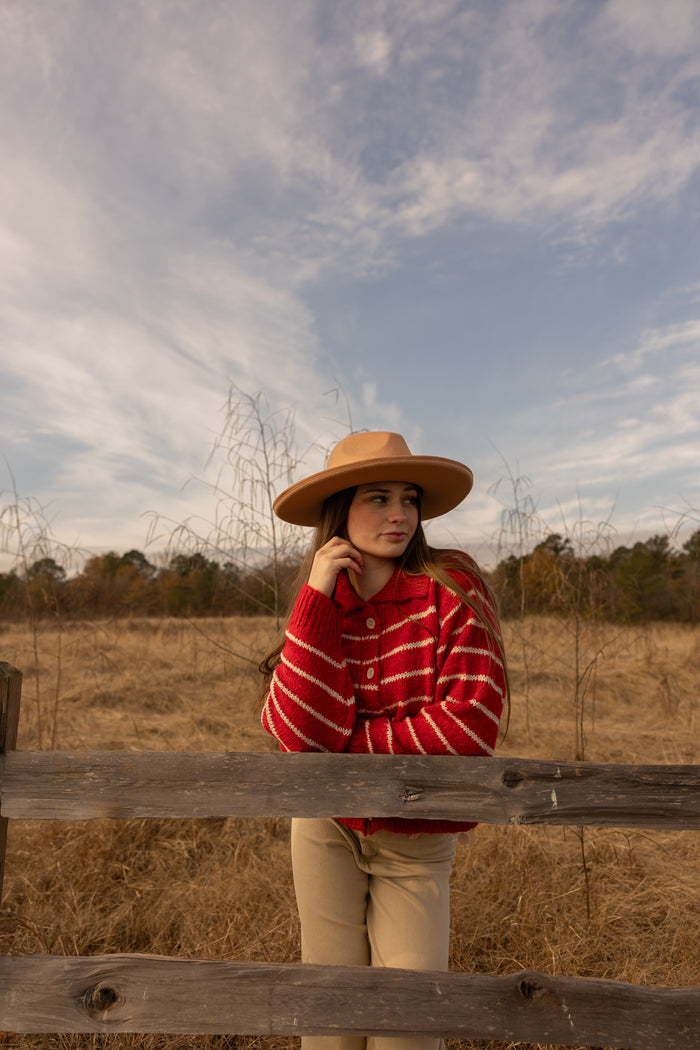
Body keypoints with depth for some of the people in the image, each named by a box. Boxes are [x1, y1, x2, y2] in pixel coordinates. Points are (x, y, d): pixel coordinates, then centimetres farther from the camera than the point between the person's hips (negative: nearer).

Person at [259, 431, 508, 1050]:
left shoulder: (453, 590, -15)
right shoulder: (317, 608, -6)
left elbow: (471, 726, -24)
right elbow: (297, 733, -20)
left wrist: (345, 745, -14)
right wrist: (318, 597, -24)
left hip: (416, 842, -2)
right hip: (328, 824, 2)